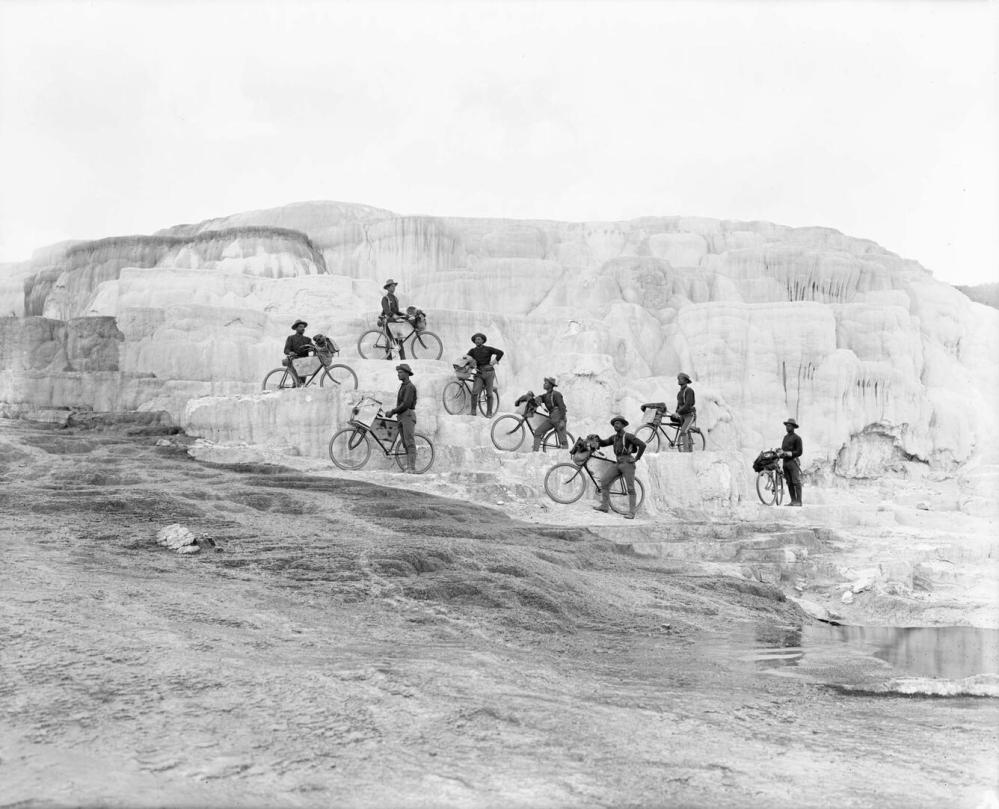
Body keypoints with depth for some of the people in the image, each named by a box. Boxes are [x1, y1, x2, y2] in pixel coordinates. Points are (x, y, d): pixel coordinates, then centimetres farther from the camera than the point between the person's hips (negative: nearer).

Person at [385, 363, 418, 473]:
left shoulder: (410, 386, -9)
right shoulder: (403, 386, 21)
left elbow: (406, 404, -18)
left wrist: (393, 411, -13)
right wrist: (392, 412, 9)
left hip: (408, 415, -10)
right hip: (402, 417, 10)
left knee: (410, 443, -12)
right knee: (405, 443, 7)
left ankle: (412, 468, -15)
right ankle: (408, 467, 7)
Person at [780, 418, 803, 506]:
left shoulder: (797, 438, -3)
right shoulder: (785, 437, 19)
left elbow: (799, 452, -8)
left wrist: (788, 453, -17)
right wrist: (781, 453, -1)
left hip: (793, 461, -7)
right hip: (785, 462, 7)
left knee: (796, 482, -8)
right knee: (789, 482, 5)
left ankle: (799, 501, -8)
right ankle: (793, 500, 8)